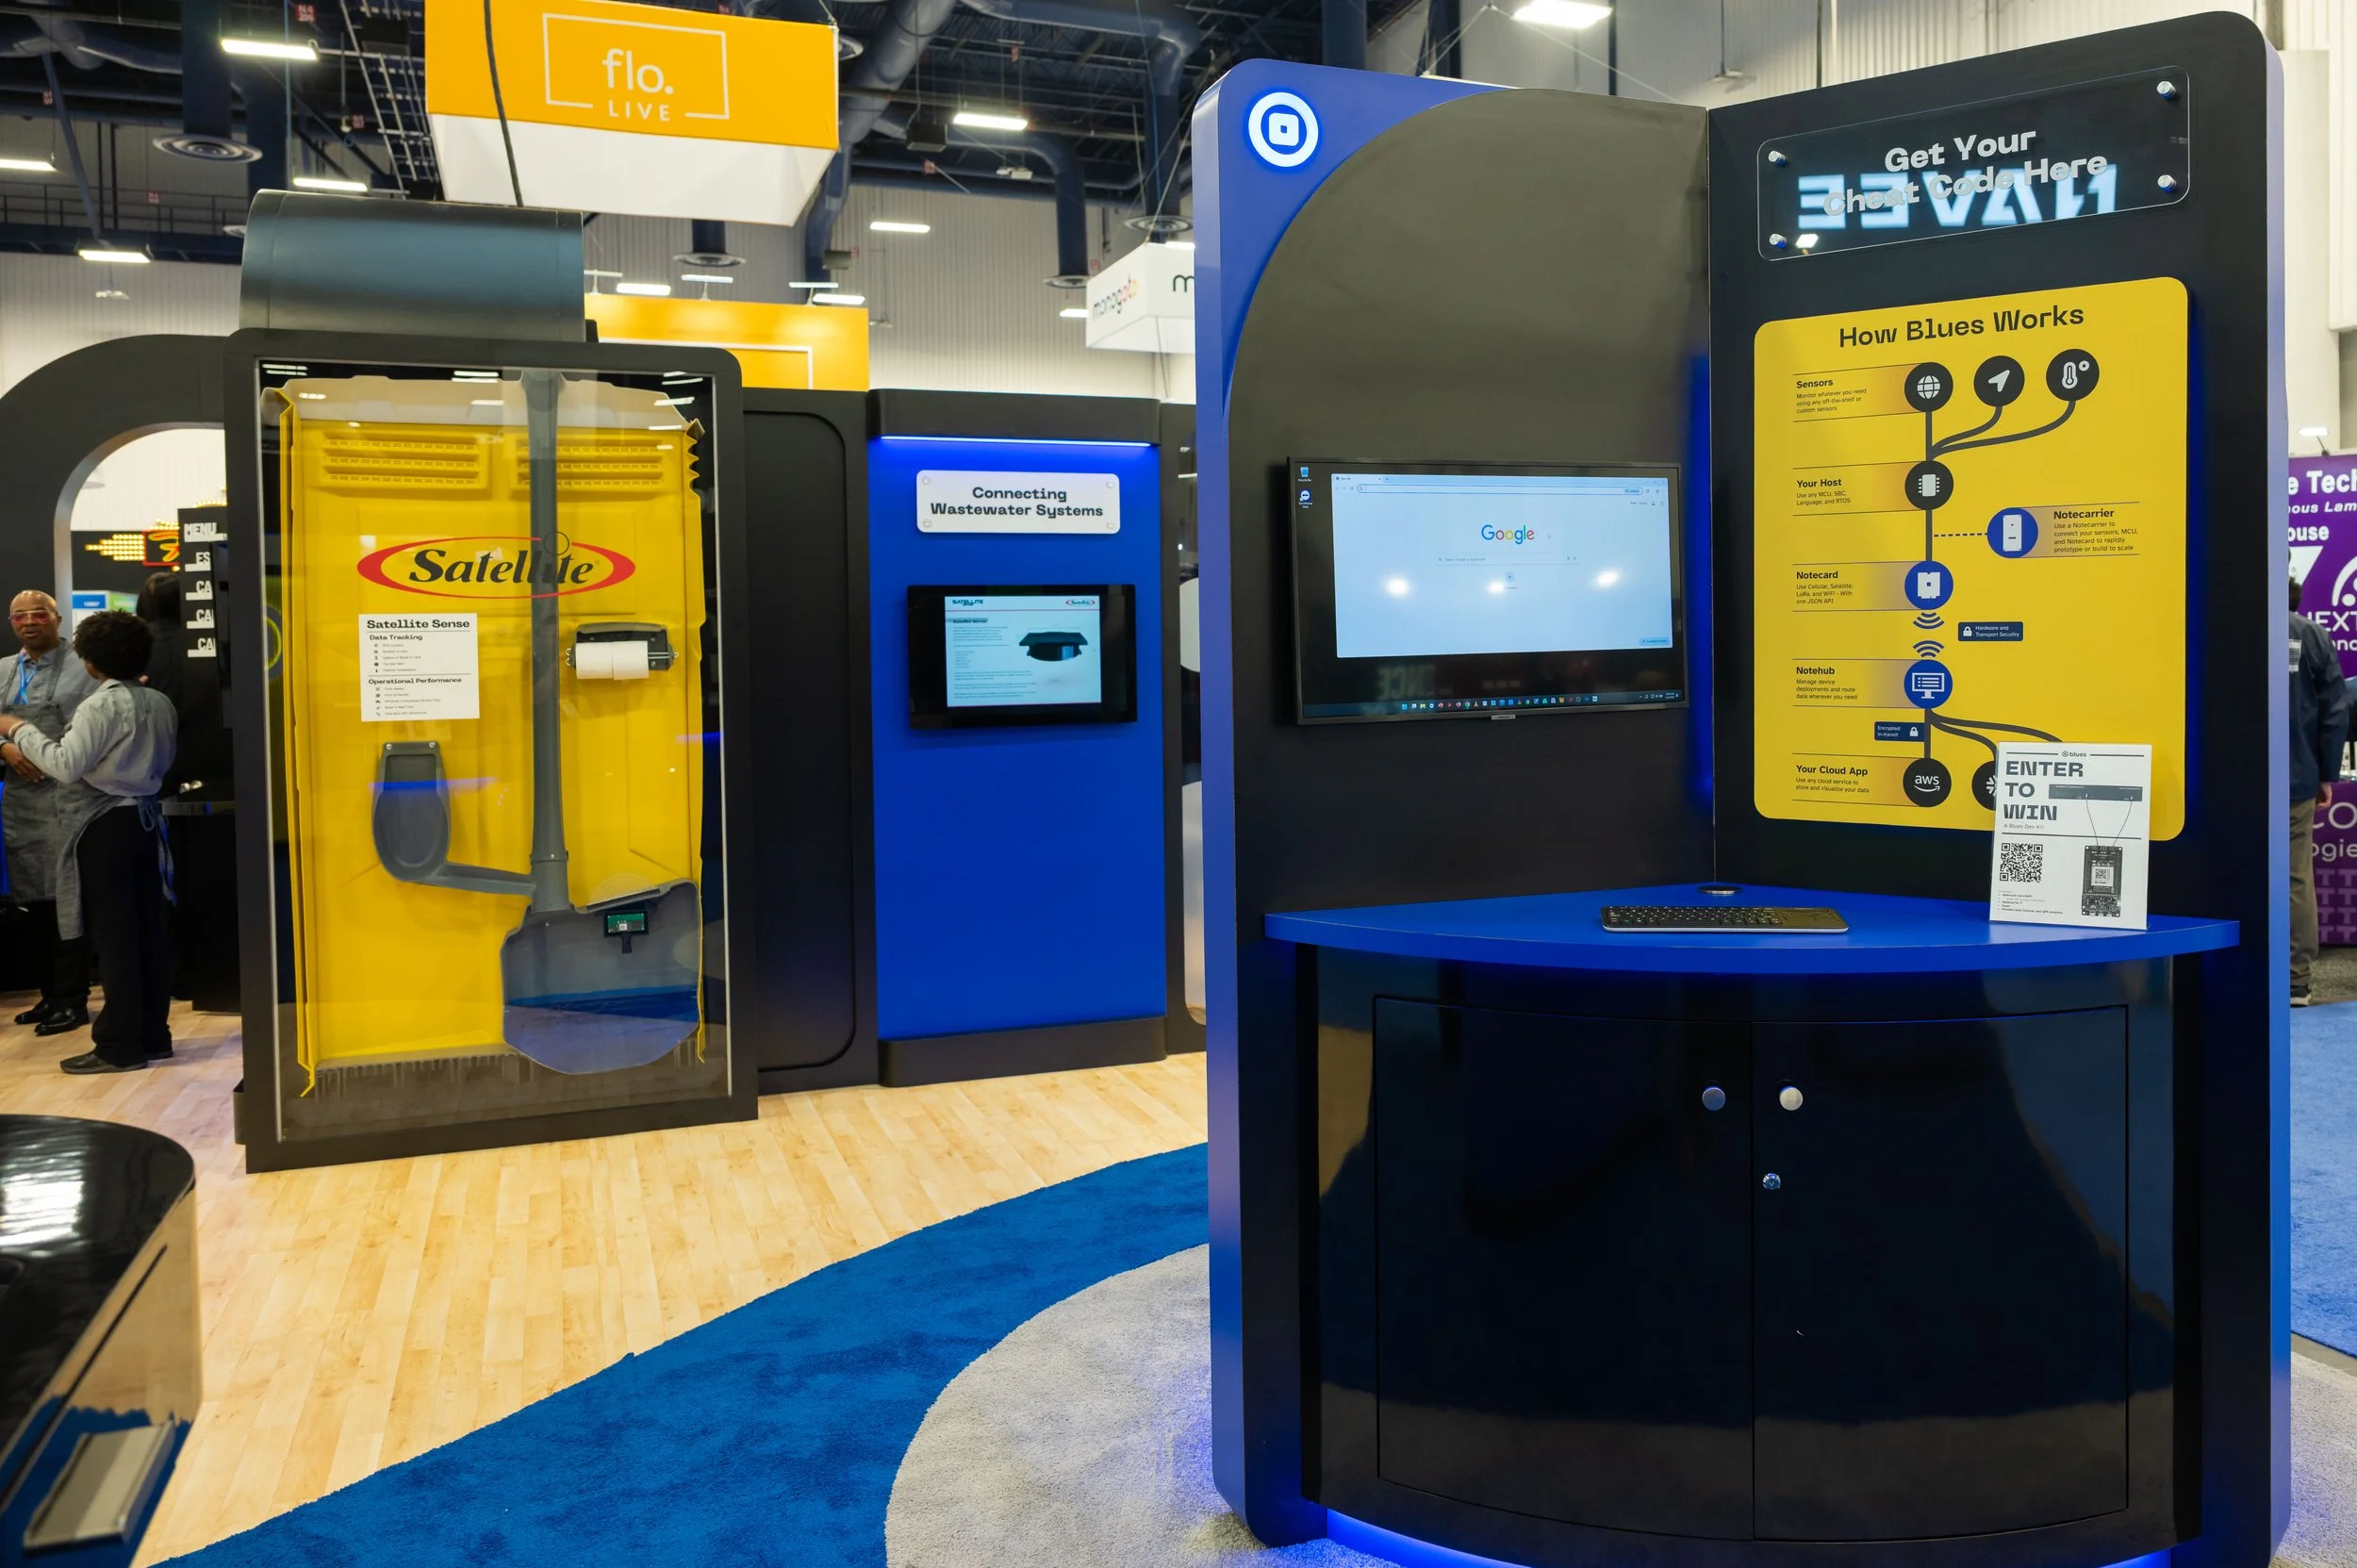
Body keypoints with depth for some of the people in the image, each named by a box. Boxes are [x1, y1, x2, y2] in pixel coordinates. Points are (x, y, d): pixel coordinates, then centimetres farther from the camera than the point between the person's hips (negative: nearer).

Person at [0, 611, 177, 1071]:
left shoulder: (99, 706, -14)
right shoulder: (160, 704, 7)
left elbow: (67, 767, -18)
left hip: (104, 826, -7)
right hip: (144, 818, 7)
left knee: (113, 935, -3)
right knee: (147, 930, 10)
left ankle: (120, 1046, 1)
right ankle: (153, 1033, 16)